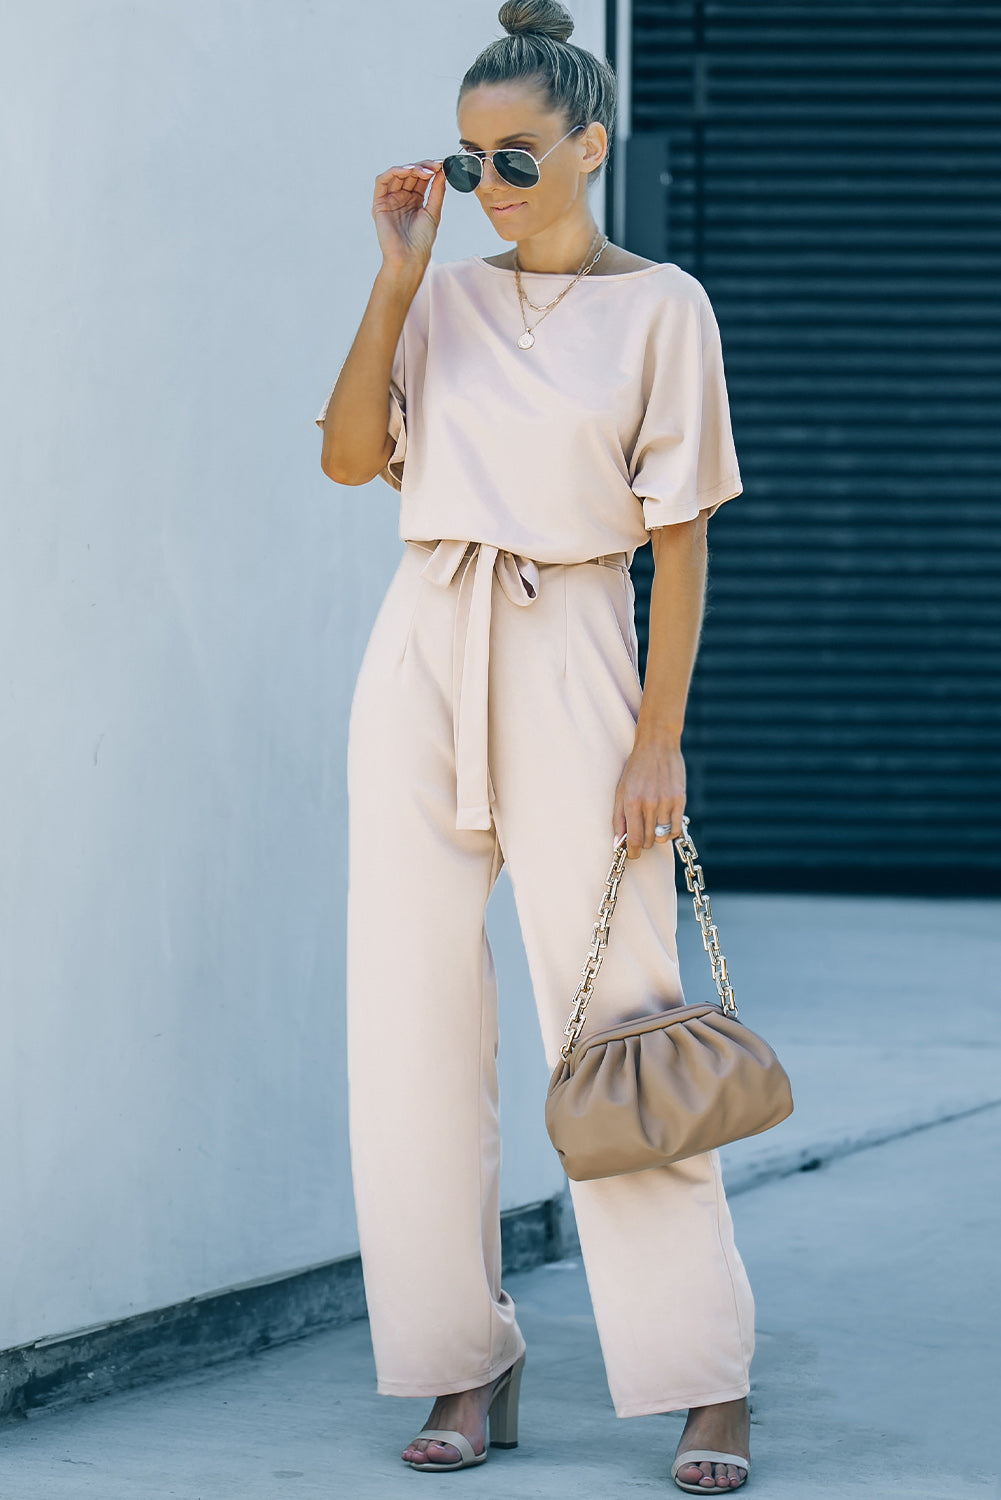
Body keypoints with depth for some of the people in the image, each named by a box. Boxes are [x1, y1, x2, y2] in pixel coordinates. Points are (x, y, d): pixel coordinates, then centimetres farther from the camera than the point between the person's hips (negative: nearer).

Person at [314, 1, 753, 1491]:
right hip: (424, 656, 4)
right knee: (418, 1014, 3)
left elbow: (680, 535, -3)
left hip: (569, 663, -4)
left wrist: (659, 739, -9)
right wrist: (398, 277, -5)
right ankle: (470, 1365, 12)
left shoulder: (658, 304, 0)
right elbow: (349, 455, -2)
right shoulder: (443, 298, 11)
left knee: (614, 1008, -6)